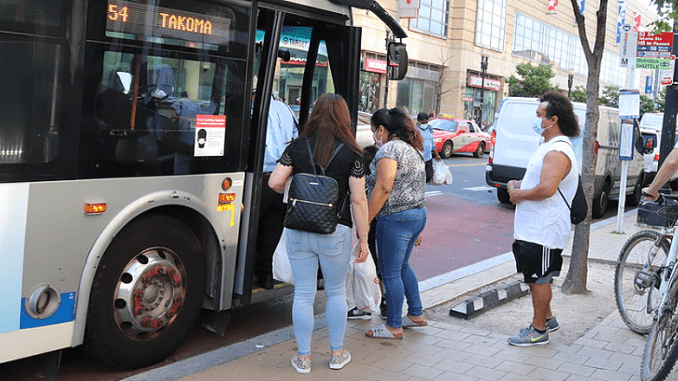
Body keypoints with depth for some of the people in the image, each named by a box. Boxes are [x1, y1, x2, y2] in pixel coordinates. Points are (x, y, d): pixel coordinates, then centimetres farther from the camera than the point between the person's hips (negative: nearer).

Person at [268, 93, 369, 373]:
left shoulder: (297, 147, 0)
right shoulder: (351, 153, -5)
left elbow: (274, 182, -5)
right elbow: (358, 200, -6)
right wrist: (363, 240, 0)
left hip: (298, 231, 1)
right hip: (335, 232, -1)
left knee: (303, 294, 9)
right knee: (336, 292, 16)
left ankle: (303, 358, 18)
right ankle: (337, 354, 25)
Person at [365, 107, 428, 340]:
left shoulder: (389, 149, -15)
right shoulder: (413, 149, 15)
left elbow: (383, 189, -21)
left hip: (396, 218, -10)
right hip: (418, 214, 10)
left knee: (390, 272, 0)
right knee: (402, 266, 22)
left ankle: (394, 326, 9)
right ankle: (416, 314, 30)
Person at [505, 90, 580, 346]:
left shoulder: (558, 152, -21)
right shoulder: (550, 147, 15)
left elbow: (547, 188, -33)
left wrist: (520, 194, -17)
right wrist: (517, 184, 6)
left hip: (543, 231, -10)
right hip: (533, 228, 10)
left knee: (539, 279, 0)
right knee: (535, 277, 19)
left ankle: (539, 330, 12)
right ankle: (547, 319, 34)